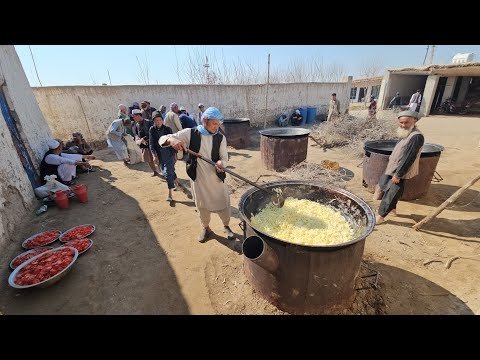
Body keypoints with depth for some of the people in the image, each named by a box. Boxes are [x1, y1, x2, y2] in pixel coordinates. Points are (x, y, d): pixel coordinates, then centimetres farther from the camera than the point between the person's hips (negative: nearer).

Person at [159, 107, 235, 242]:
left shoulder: (220, 138, -5)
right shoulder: (190, 133, -8)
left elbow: (224, 158, -2)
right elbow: (162, 139, -8)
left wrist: (221, 163, -28)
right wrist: (172, 140, -32)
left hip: (216, 176, 1)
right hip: (198, 177, 0)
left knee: (223, 203, 11)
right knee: (202, 204, 16)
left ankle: (226, 226, 38)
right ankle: (206, 228, 41)